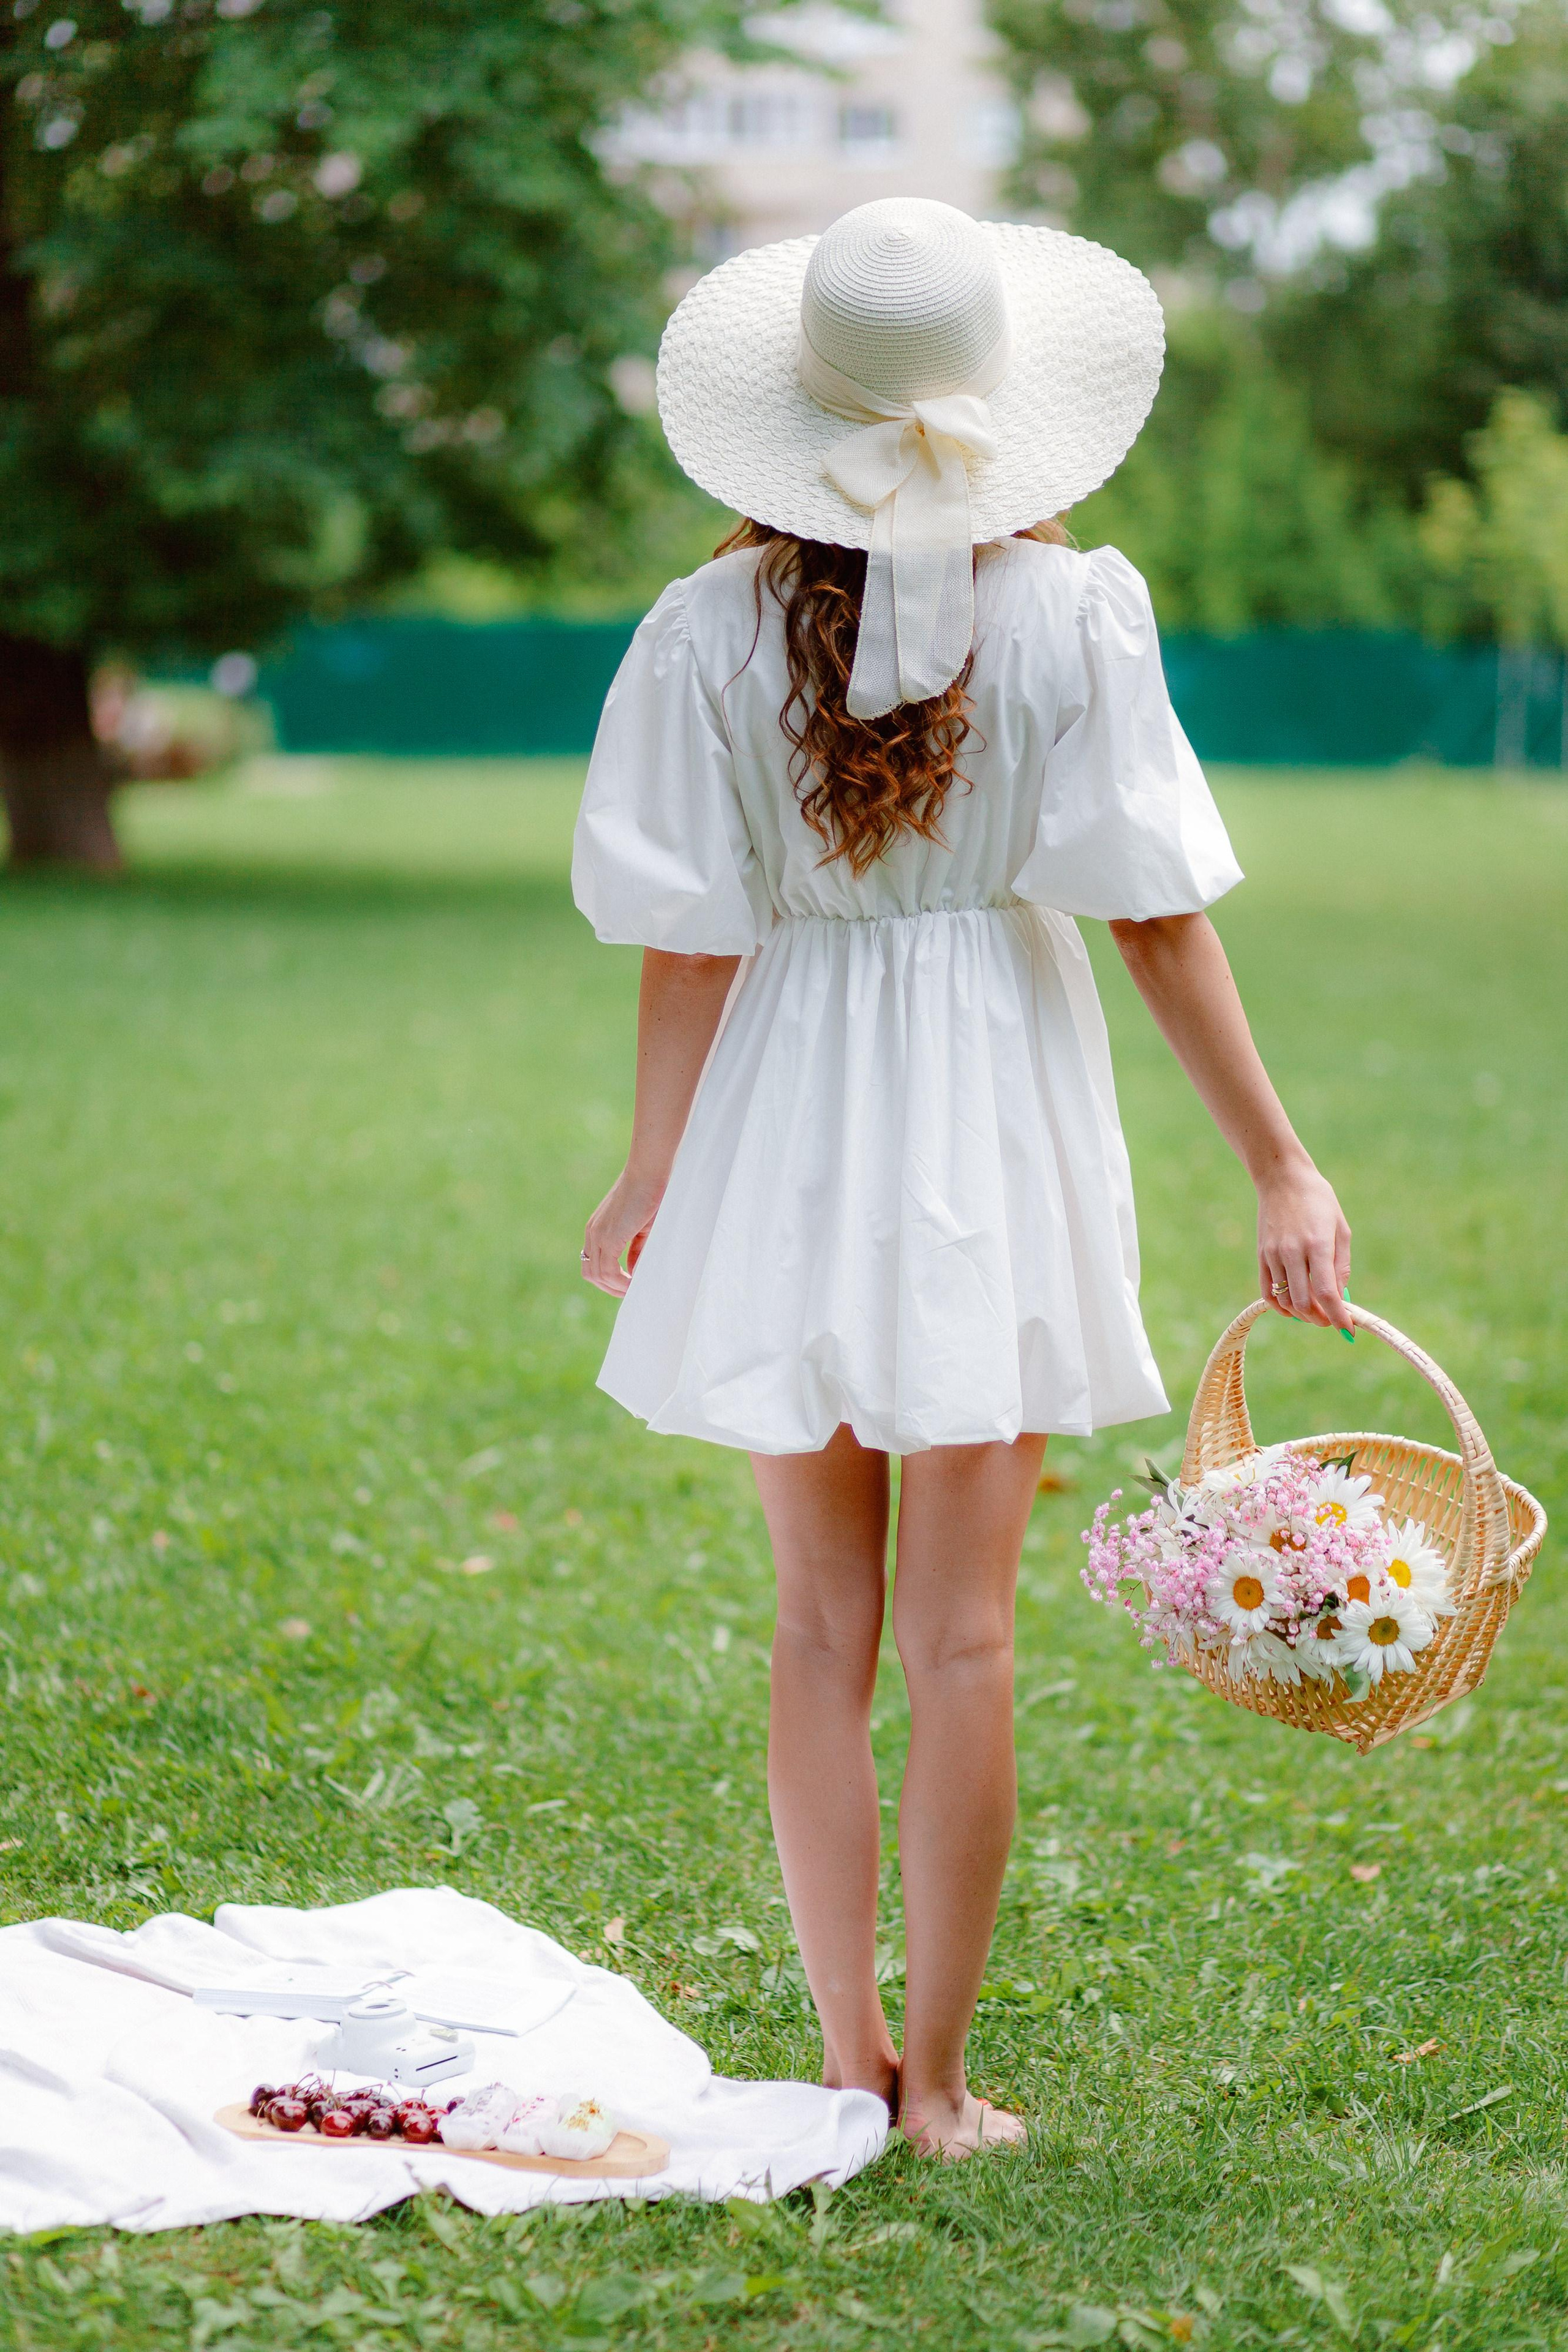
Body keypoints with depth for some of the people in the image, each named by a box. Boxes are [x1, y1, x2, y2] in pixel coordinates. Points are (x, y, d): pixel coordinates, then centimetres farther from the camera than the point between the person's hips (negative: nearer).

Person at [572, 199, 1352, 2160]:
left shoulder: (715, 624, -6)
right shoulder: (1071, 608, -8)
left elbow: (695, 940, -5)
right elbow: (1156, 915, -9)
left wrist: (650, 1173, 7)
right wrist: (1277, 1164, -4)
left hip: (789, 1122, 1)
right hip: (994, 1120, -1)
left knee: (822, 1619, 12)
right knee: (960, 1630, 6)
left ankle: (849, 2058, 19)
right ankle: (936, 2081, 12)